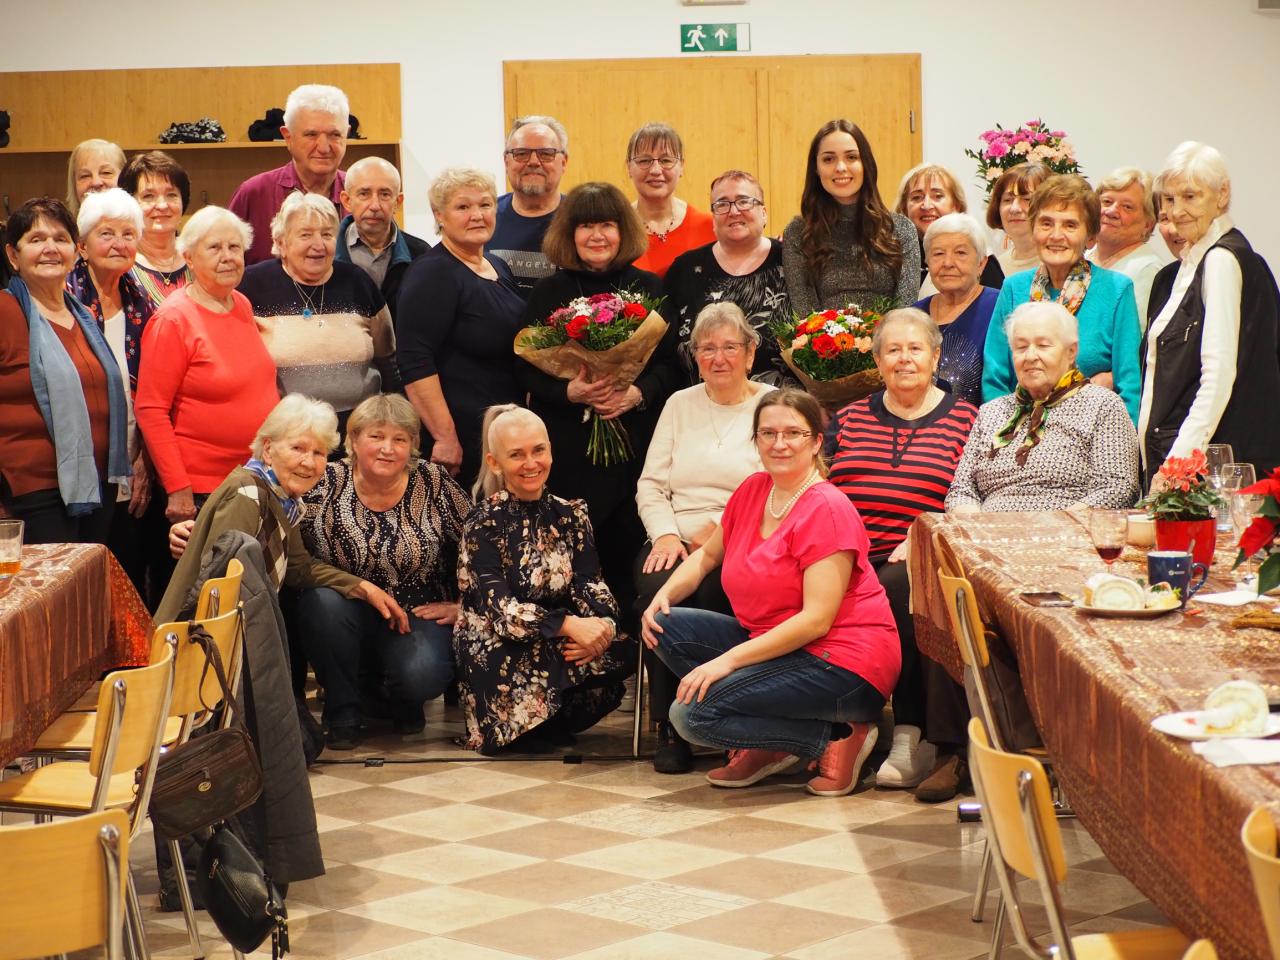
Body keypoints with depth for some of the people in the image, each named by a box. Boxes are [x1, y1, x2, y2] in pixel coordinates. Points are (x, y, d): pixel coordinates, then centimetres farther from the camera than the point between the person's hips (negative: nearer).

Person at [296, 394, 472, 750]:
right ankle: (342, 708, -6)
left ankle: (403, 702, 10)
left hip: (417, 617, -1)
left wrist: (461, 604, 0)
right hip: (345, 621, 1)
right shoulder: (326, 485, -6)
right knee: (321, 599, -31)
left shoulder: (433, 484, -4)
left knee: (422, 674, -31)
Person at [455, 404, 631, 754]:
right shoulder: (485, 522, -6)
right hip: (494, 644, -4)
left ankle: (553, 723, -1)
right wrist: (568, 625, -31)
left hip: (559, 644, 4)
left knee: (621, 653, -26)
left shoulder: (570, 515, 8)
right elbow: (498, 606, -17)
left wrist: (601, 625, -26)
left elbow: (591, 585, -1)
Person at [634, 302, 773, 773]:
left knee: (716, 591, -35)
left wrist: (723, 529, -15)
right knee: (659, 588, -30)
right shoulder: (680, 404, 21)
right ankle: (670, 729, -22)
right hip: (677, 540, 3)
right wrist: (666, 534, -4)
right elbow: (650, 484, 15)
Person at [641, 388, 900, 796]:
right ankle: (769, 747, 1)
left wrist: (728, 660, -24)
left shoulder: (826, 509, -16)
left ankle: (835, 738, -6)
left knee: (692, 713, -20)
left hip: (843, 662, -9)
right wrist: (664, 595, 3)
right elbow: (708, 555, 24)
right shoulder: (752, 491, 8)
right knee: (667, 628, -3)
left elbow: (816, 620, -22)